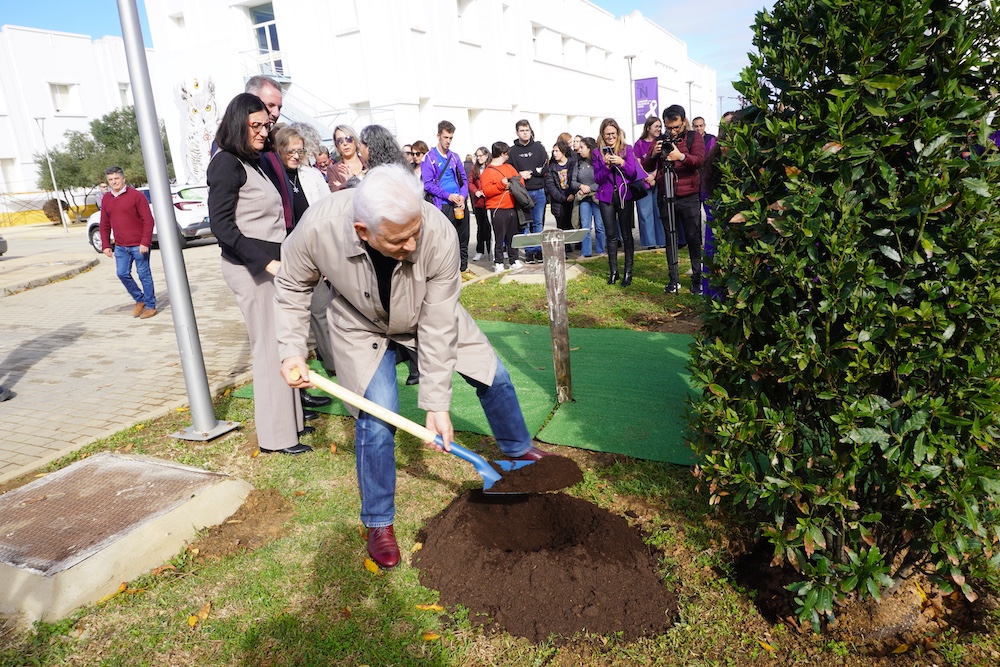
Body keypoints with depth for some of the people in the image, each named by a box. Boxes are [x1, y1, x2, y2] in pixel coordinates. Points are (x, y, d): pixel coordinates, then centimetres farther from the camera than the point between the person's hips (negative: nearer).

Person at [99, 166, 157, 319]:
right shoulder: (106, 200, 11)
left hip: (139, 245, -6)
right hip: (120, 246, 6)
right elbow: (104, 225, 15)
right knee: (122, 274, 5)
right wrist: (106, 245, 8)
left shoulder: (136, 195, -6)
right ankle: (139, 299, 23)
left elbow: (148, 220, -10)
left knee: (144, 275, 1)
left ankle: (150, 306, 11)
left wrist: (145, 242, -16)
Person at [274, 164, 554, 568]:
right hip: (363, 327, -1)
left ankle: (519, 449, 35)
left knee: (493, 375, 5)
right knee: (376, 418, -12)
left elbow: (438, 327, -30)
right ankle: (378, 523, 11)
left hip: (425, 317, 1)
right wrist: (291, 351, -21)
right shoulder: (318, 228, -37)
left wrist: (437, 404, -26)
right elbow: (292, 287, -13)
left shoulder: (439, 234, -39)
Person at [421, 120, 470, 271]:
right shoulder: (429, 158, -2)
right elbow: (428, 184, -8)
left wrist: (463, 195, -3)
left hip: (460, 204, 5)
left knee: (463, 238, 9)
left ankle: (464, 267, 21)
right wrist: (448, 195, -16)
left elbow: (464, 179, 16)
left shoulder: (455, 156, 13)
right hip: (443, 206, -5)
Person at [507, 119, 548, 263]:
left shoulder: (538, 147, 7)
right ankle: (529, 251, 11)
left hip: (539, 191, 1)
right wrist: (519, 176, -17)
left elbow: (546, 167, -1)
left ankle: (538, 250, 14)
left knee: (538, 223, 6)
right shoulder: (512, 150, 4)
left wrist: (530, 172, -10)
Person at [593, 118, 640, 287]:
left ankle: (628, 271, 8)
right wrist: (606, 166, -16)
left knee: (626, 234, 1)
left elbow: (633, 174, -1)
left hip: (624, 196, -1)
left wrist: (622, 162, -17)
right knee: (611, 235, 5)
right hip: (606, 197, 1)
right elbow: (597, 178, 1)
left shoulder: (627, 149, 2)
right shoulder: (598, 153, 4)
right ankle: (613, 271, 13)